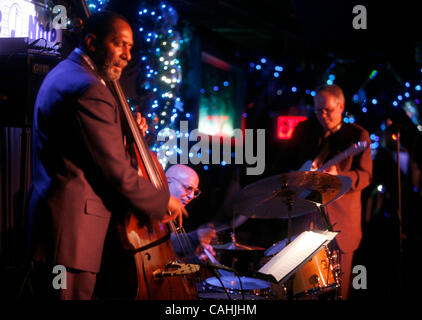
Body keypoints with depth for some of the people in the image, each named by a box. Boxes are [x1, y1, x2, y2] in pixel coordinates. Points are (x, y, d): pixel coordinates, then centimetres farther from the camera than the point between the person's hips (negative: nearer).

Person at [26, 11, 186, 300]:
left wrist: (124, 132, 9)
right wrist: (164, 202, -5)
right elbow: (117, 172, -19)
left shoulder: (64, 73, 17)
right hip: (72, 225, -11)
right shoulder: (88, 90, -18)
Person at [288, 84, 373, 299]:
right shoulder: (305, 130, 10)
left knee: (340, 280, 2)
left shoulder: (357, 135, 1)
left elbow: (365, 176, -6)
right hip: (307, 214, 2)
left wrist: (337, 176, -25)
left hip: (341, 220, -2)